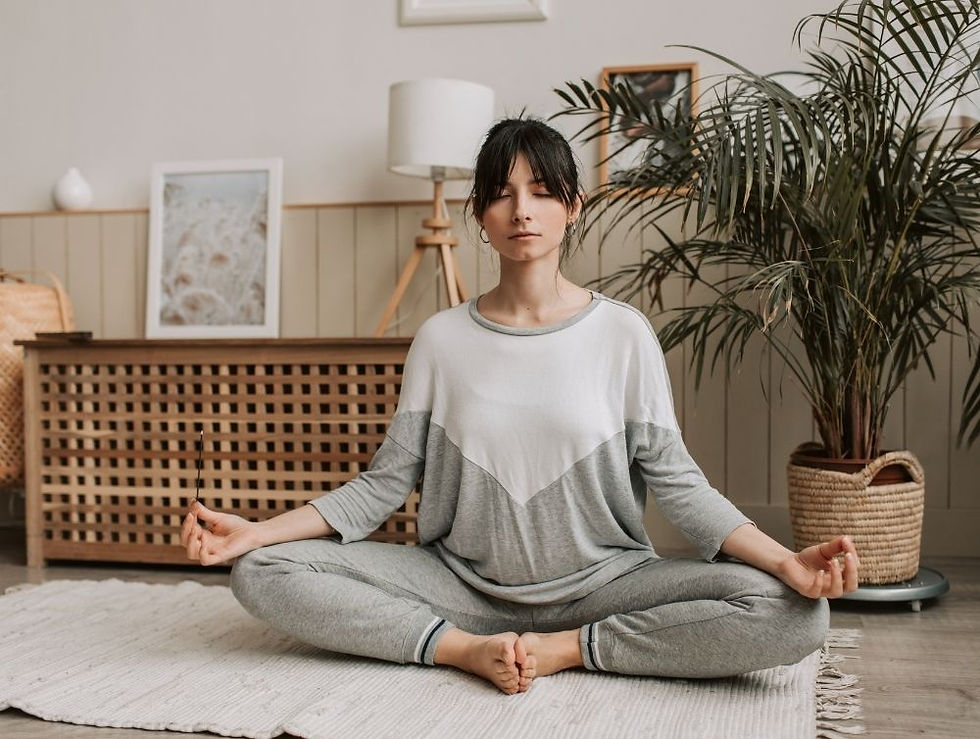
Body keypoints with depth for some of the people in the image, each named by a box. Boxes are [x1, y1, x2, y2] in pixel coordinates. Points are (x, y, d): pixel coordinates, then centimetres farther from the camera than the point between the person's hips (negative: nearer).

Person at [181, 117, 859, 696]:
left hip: (600, 583, -1)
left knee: (794, 616, -25)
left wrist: (787, 561, -20)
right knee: (263, 573, -16)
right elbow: (387, 483, 0)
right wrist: (255, 531, -11)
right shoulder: (442, 340, 2)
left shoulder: (623, 334, -3)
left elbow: (676, 480, -5)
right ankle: (466, 647, -16)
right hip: (464, 582, 1)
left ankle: (567, 648, -13)